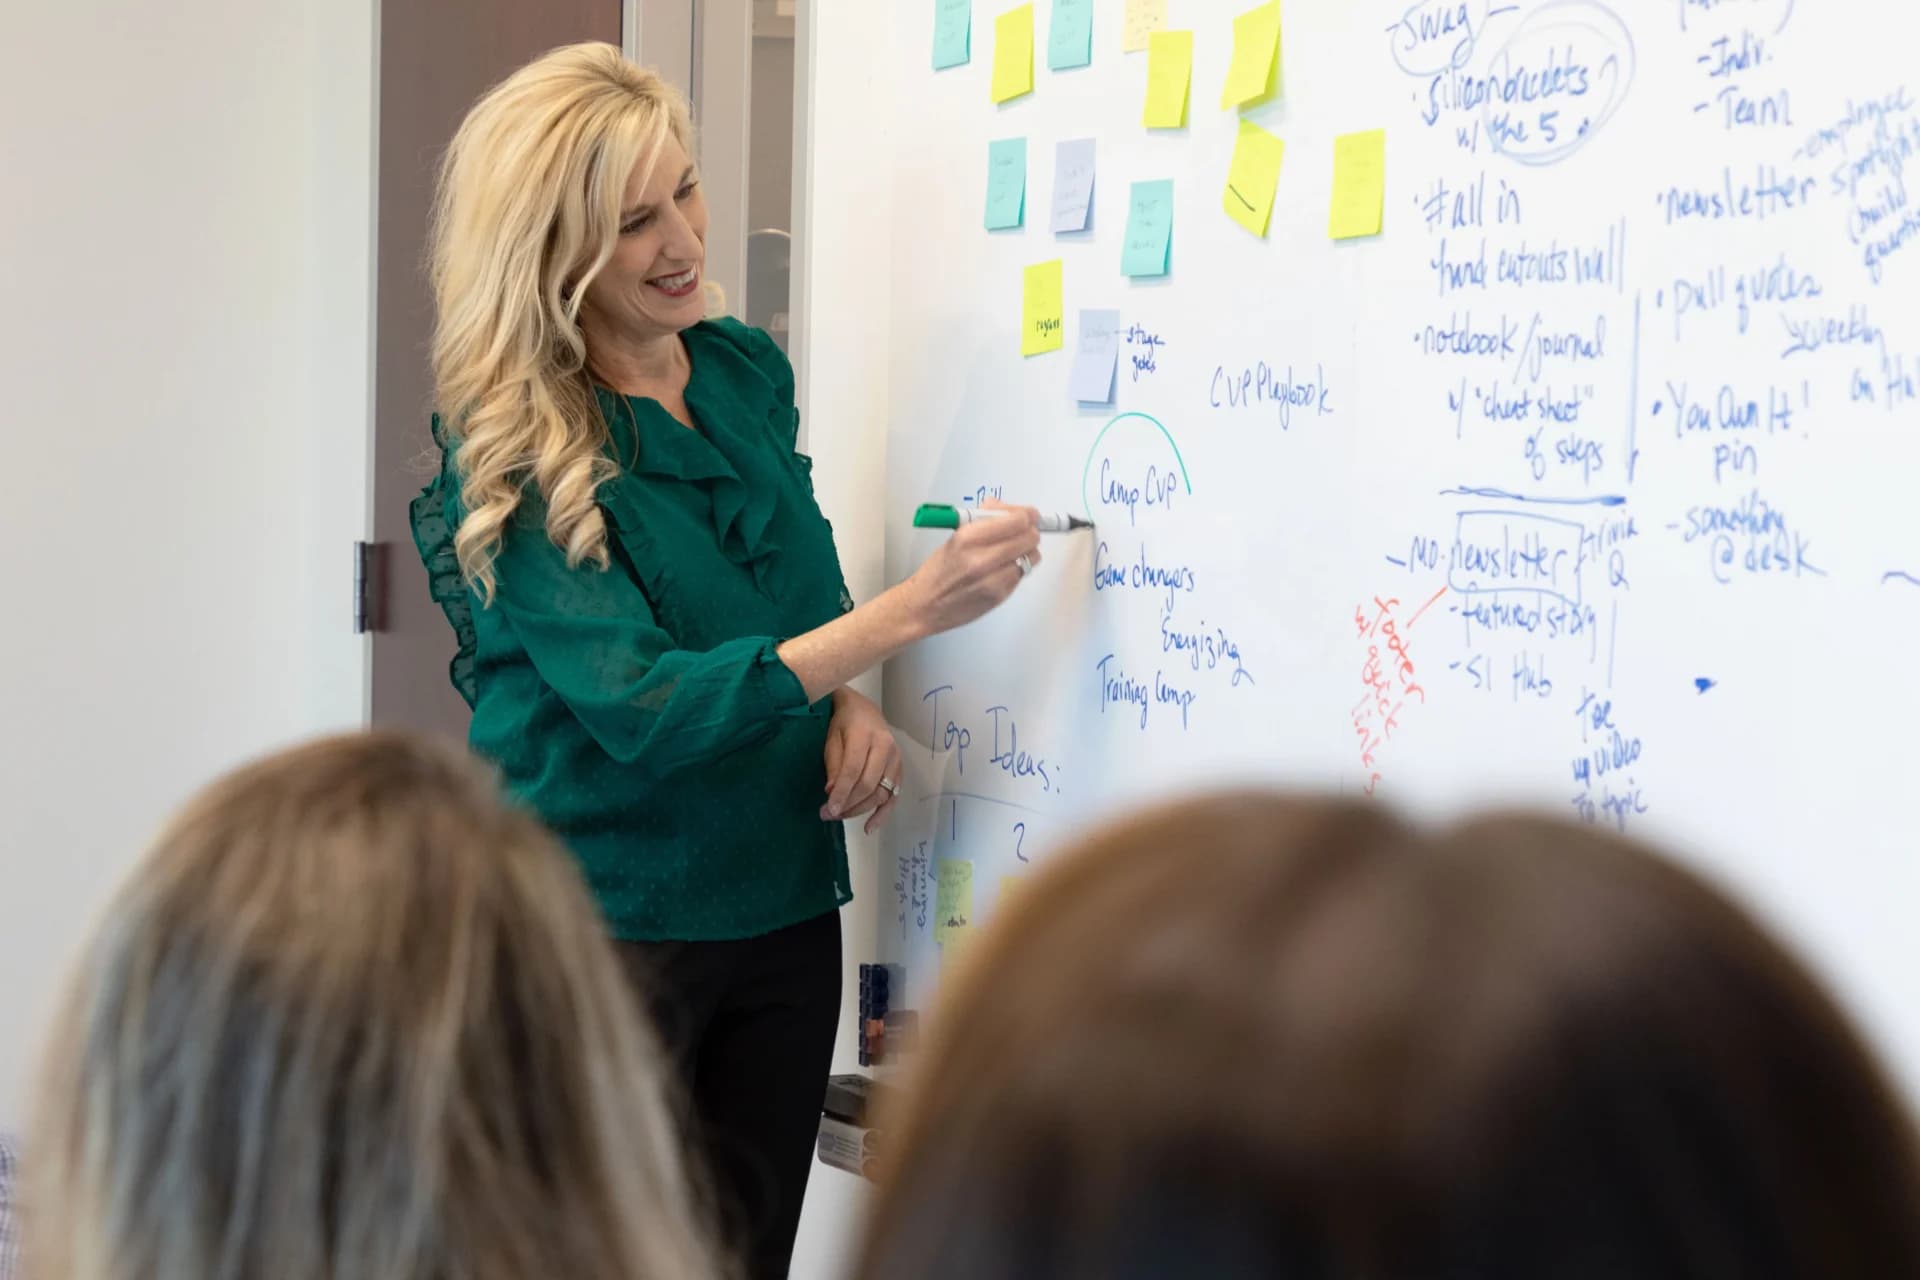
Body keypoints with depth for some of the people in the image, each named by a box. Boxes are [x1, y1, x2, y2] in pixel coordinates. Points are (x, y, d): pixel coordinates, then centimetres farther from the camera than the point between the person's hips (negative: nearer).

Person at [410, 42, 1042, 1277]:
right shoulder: (514, 456, -15)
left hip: (783, 909, 6)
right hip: (603, 929, -6)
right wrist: (911, 611, -29)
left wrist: (849, 702, -5)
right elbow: (641, 707, -23)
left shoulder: (748, 372, 4)